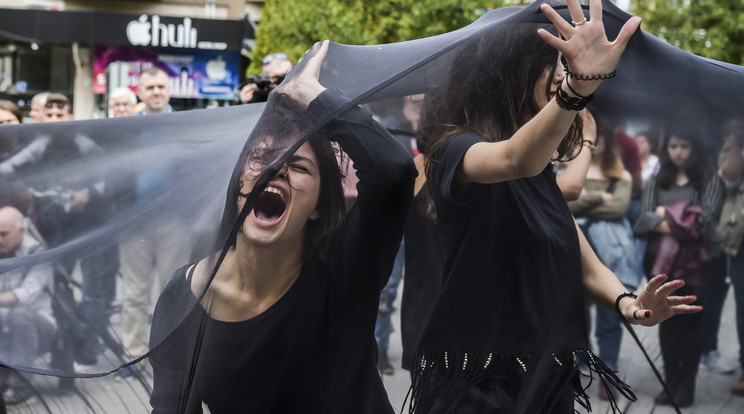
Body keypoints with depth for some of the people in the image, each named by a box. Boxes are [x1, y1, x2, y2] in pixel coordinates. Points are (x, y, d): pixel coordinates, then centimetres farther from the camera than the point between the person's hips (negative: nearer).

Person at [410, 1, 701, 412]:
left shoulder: (542, 175, 14)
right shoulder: (457, 150, -11)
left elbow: (585, 266, 11)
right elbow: (516, 160, -35)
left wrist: (625, 302, -13)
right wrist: (579, 86, -53)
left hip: (546, 378, 8)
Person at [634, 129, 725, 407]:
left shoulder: (709, 181, 5)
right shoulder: (657, 182, 12)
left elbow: (707, 218, -8)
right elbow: (644, 219, 0)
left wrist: (667, 213, -1)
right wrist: (684, 224, -10)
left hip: (696, 261, -3)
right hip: (664, 259, 3)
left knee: (690, 323, 0)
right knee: (667, 324, 4)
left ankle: (686, 387, 3)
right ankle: (671, 384, 9)